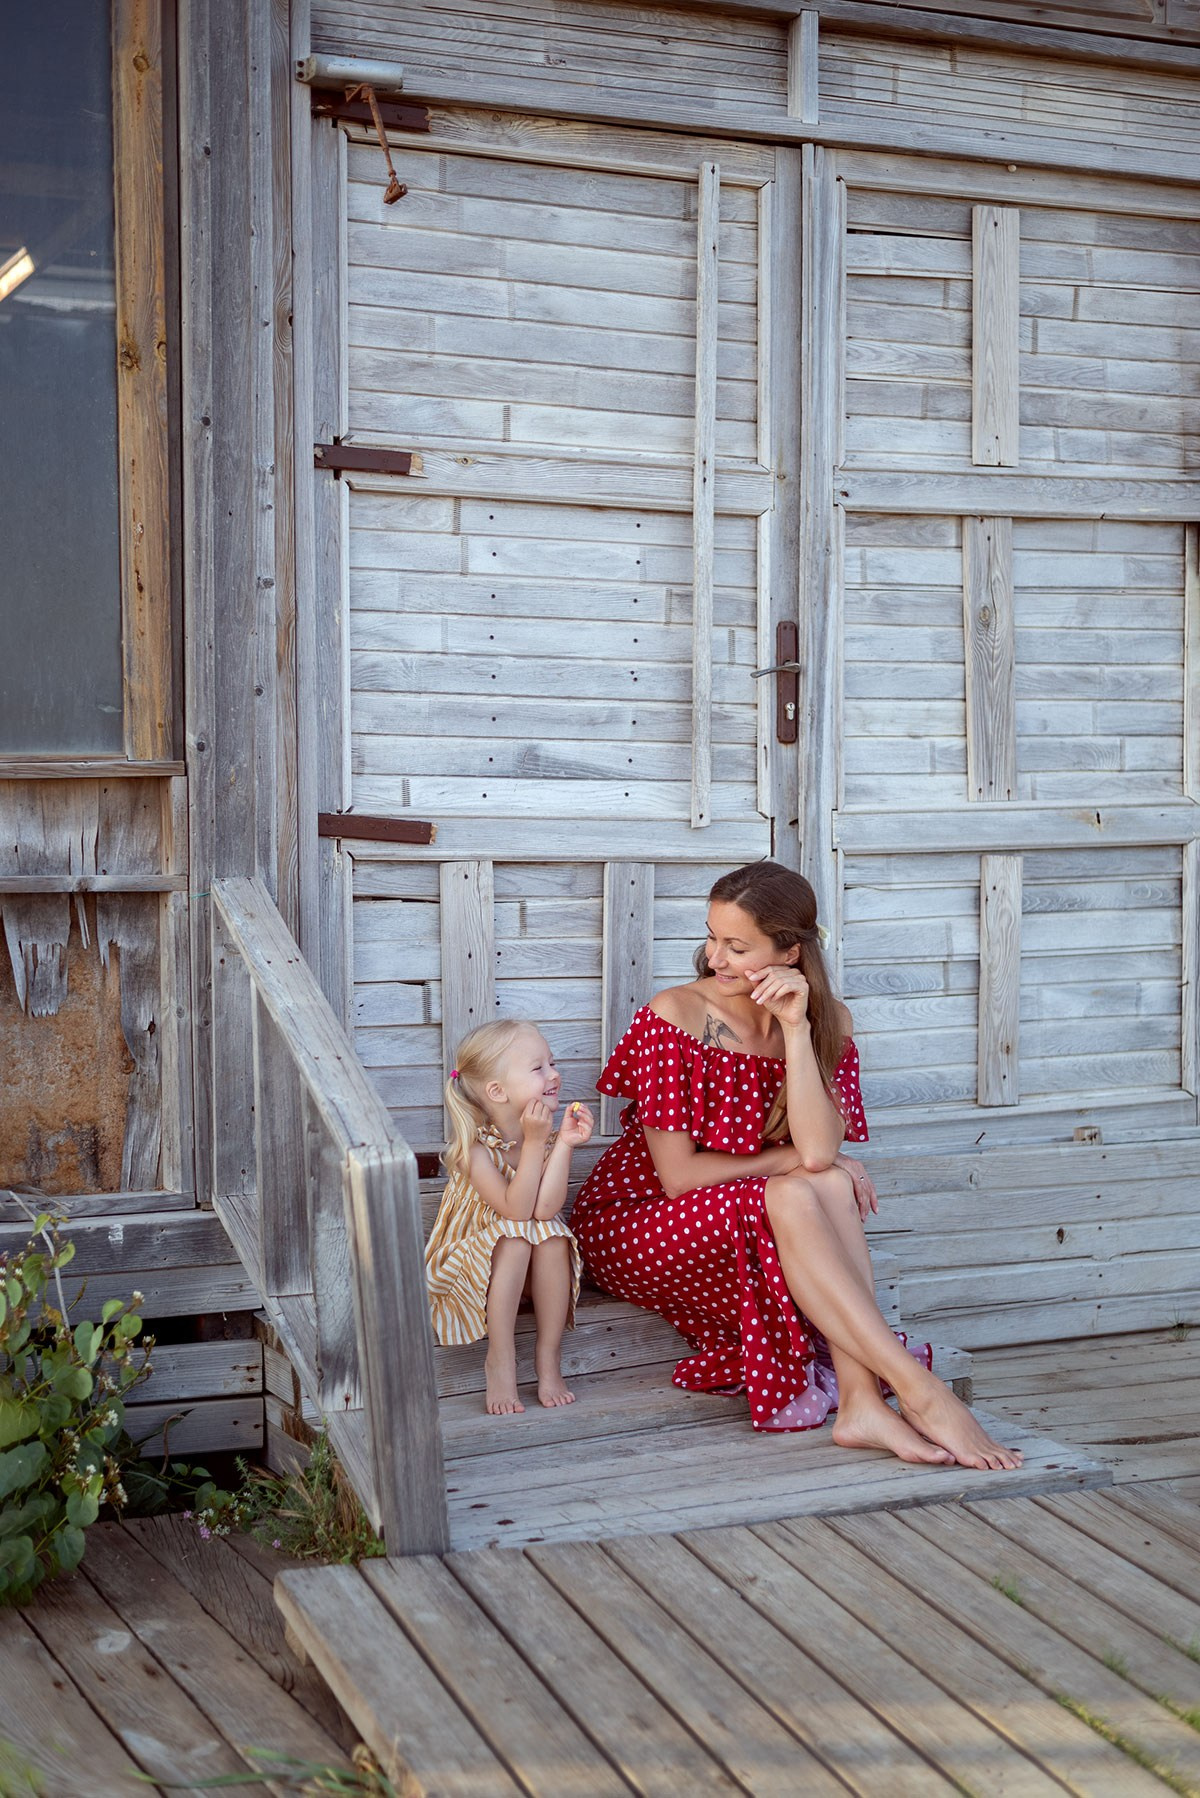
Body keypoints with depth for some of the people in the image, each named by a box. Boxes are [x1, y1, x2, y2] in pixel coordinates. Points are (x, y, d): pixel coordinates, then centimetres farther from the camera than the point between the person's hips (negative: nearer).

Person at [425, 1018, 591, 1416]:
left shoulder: (548, 1137, -10)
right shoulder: (474, 1148, -21)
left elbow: (544, 1208, -25)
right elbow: (515, 1209, -31)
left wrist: (565, 1144, -31)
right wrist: (533, 1143, -32)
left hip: (530, 1272, 4)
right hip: (471, 1261, -4)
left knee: (553, 1234, -28)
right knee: (514, 1238, -33)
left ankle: (548, 1355, -19)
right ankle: (500, 1360, -27)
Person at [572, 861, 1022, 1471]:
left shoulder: (826, 1023, -2)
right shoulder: (675, 1015, -15)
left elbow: (820, 1150, -20)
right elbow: (678, 1176, -16)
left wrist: (795, 1028, -25)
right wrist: (790, 1160, -12)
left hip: (751, 1232, 5)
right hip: (631, 1227, -5)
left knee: (832, 1185, -27)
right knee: (793, 1197, -31)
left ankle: (861, 1403, -37)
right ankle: (920, 1393, -34)